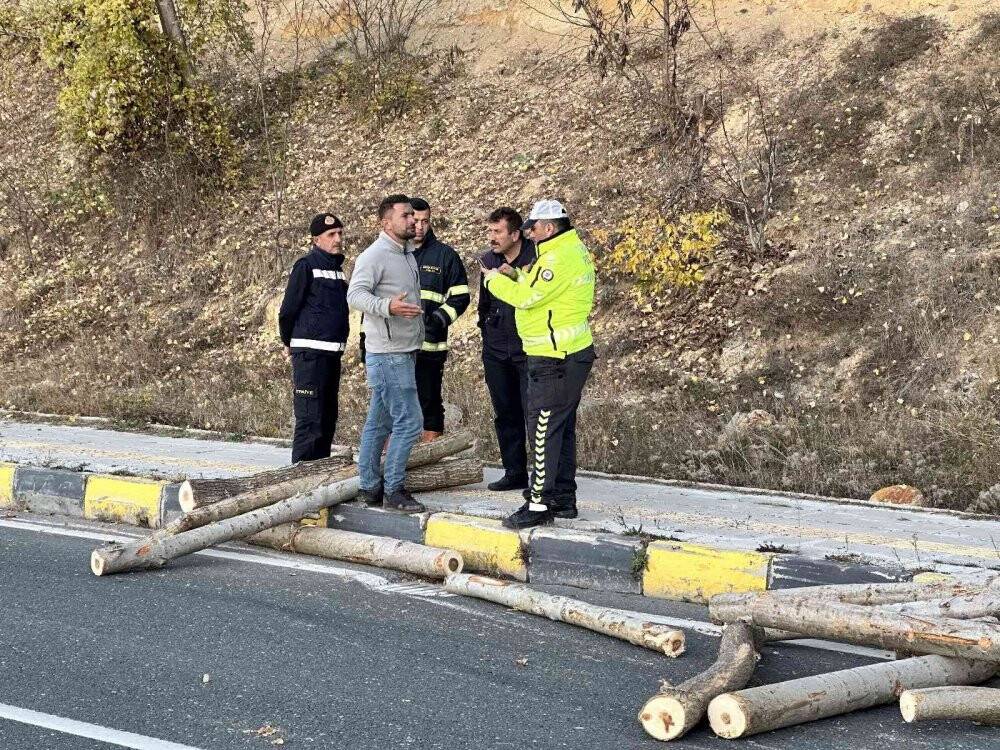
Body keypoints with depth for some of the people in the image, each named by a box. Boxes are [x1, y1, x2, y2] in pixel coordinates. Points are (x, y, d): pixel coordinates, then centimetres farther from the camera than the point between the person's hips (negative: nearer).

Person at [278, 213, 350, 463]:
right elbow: (288, 310, -7)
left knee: (328, 418, 12)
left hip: (333, 354, 8)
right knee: (310, 419, -12)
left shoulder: (337, 268, 16)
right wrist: (289, 343, 5)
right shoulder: (306, 266, -8)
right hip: (310, 352, -8)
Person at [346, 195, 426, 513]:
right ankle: (393, 491, -5)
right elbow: (355, 294, -22)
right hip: (388, 353, -9)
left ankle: (369, 487, 17)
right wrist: (388, 306, -36)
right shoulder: (374, 255, -12)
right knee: (409, 421, -11)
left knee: (379, 422, 12)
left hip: (403, 352, 9)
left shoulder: (407, 254, 17)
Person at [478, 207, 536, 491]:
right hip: (496, 350, 6)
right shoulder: (488, 260, 6)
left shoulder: (537, 257, -13)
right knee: (505, 414, 11)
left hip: (529, 349, -6)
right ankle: (514, 473, 21)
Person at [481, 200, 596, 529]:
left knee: (543, 429, -8)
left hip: (555, 360, -11)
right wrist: (516, 276, 7)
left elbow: (527, 297, -20)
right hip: (572, 354, 11)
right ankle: (564, 498, 23)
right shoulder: (574, 249, 14)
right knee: (562, 429, 16)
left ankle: (540, 504, -6)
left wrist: (495, 279, -4)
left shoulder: (560, 257, -19)